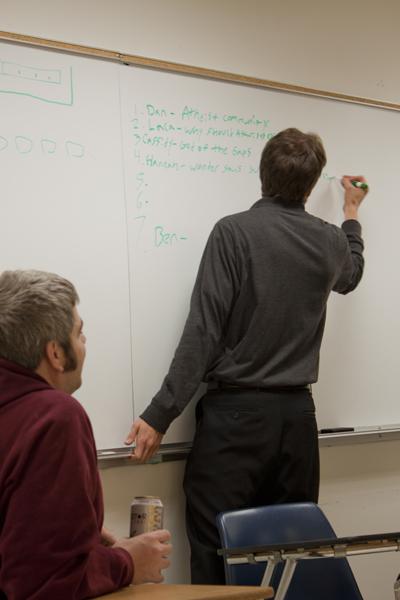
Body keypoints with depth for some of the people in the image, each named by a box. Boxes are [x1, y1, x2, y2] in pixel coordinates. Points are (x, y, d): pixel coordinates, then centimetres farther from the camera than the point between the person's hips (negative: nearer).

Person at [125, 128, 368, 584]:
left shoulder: (234, 232, -9)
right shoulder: (330, 241, 6)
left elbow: (203, 332, -14)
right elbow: (350, 275, 32)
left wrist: (159, 415, -11)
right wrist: (351, 213, 47)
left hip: (235, 413, -5)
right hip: (297, 414, 5)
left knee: (216, 557, 1)